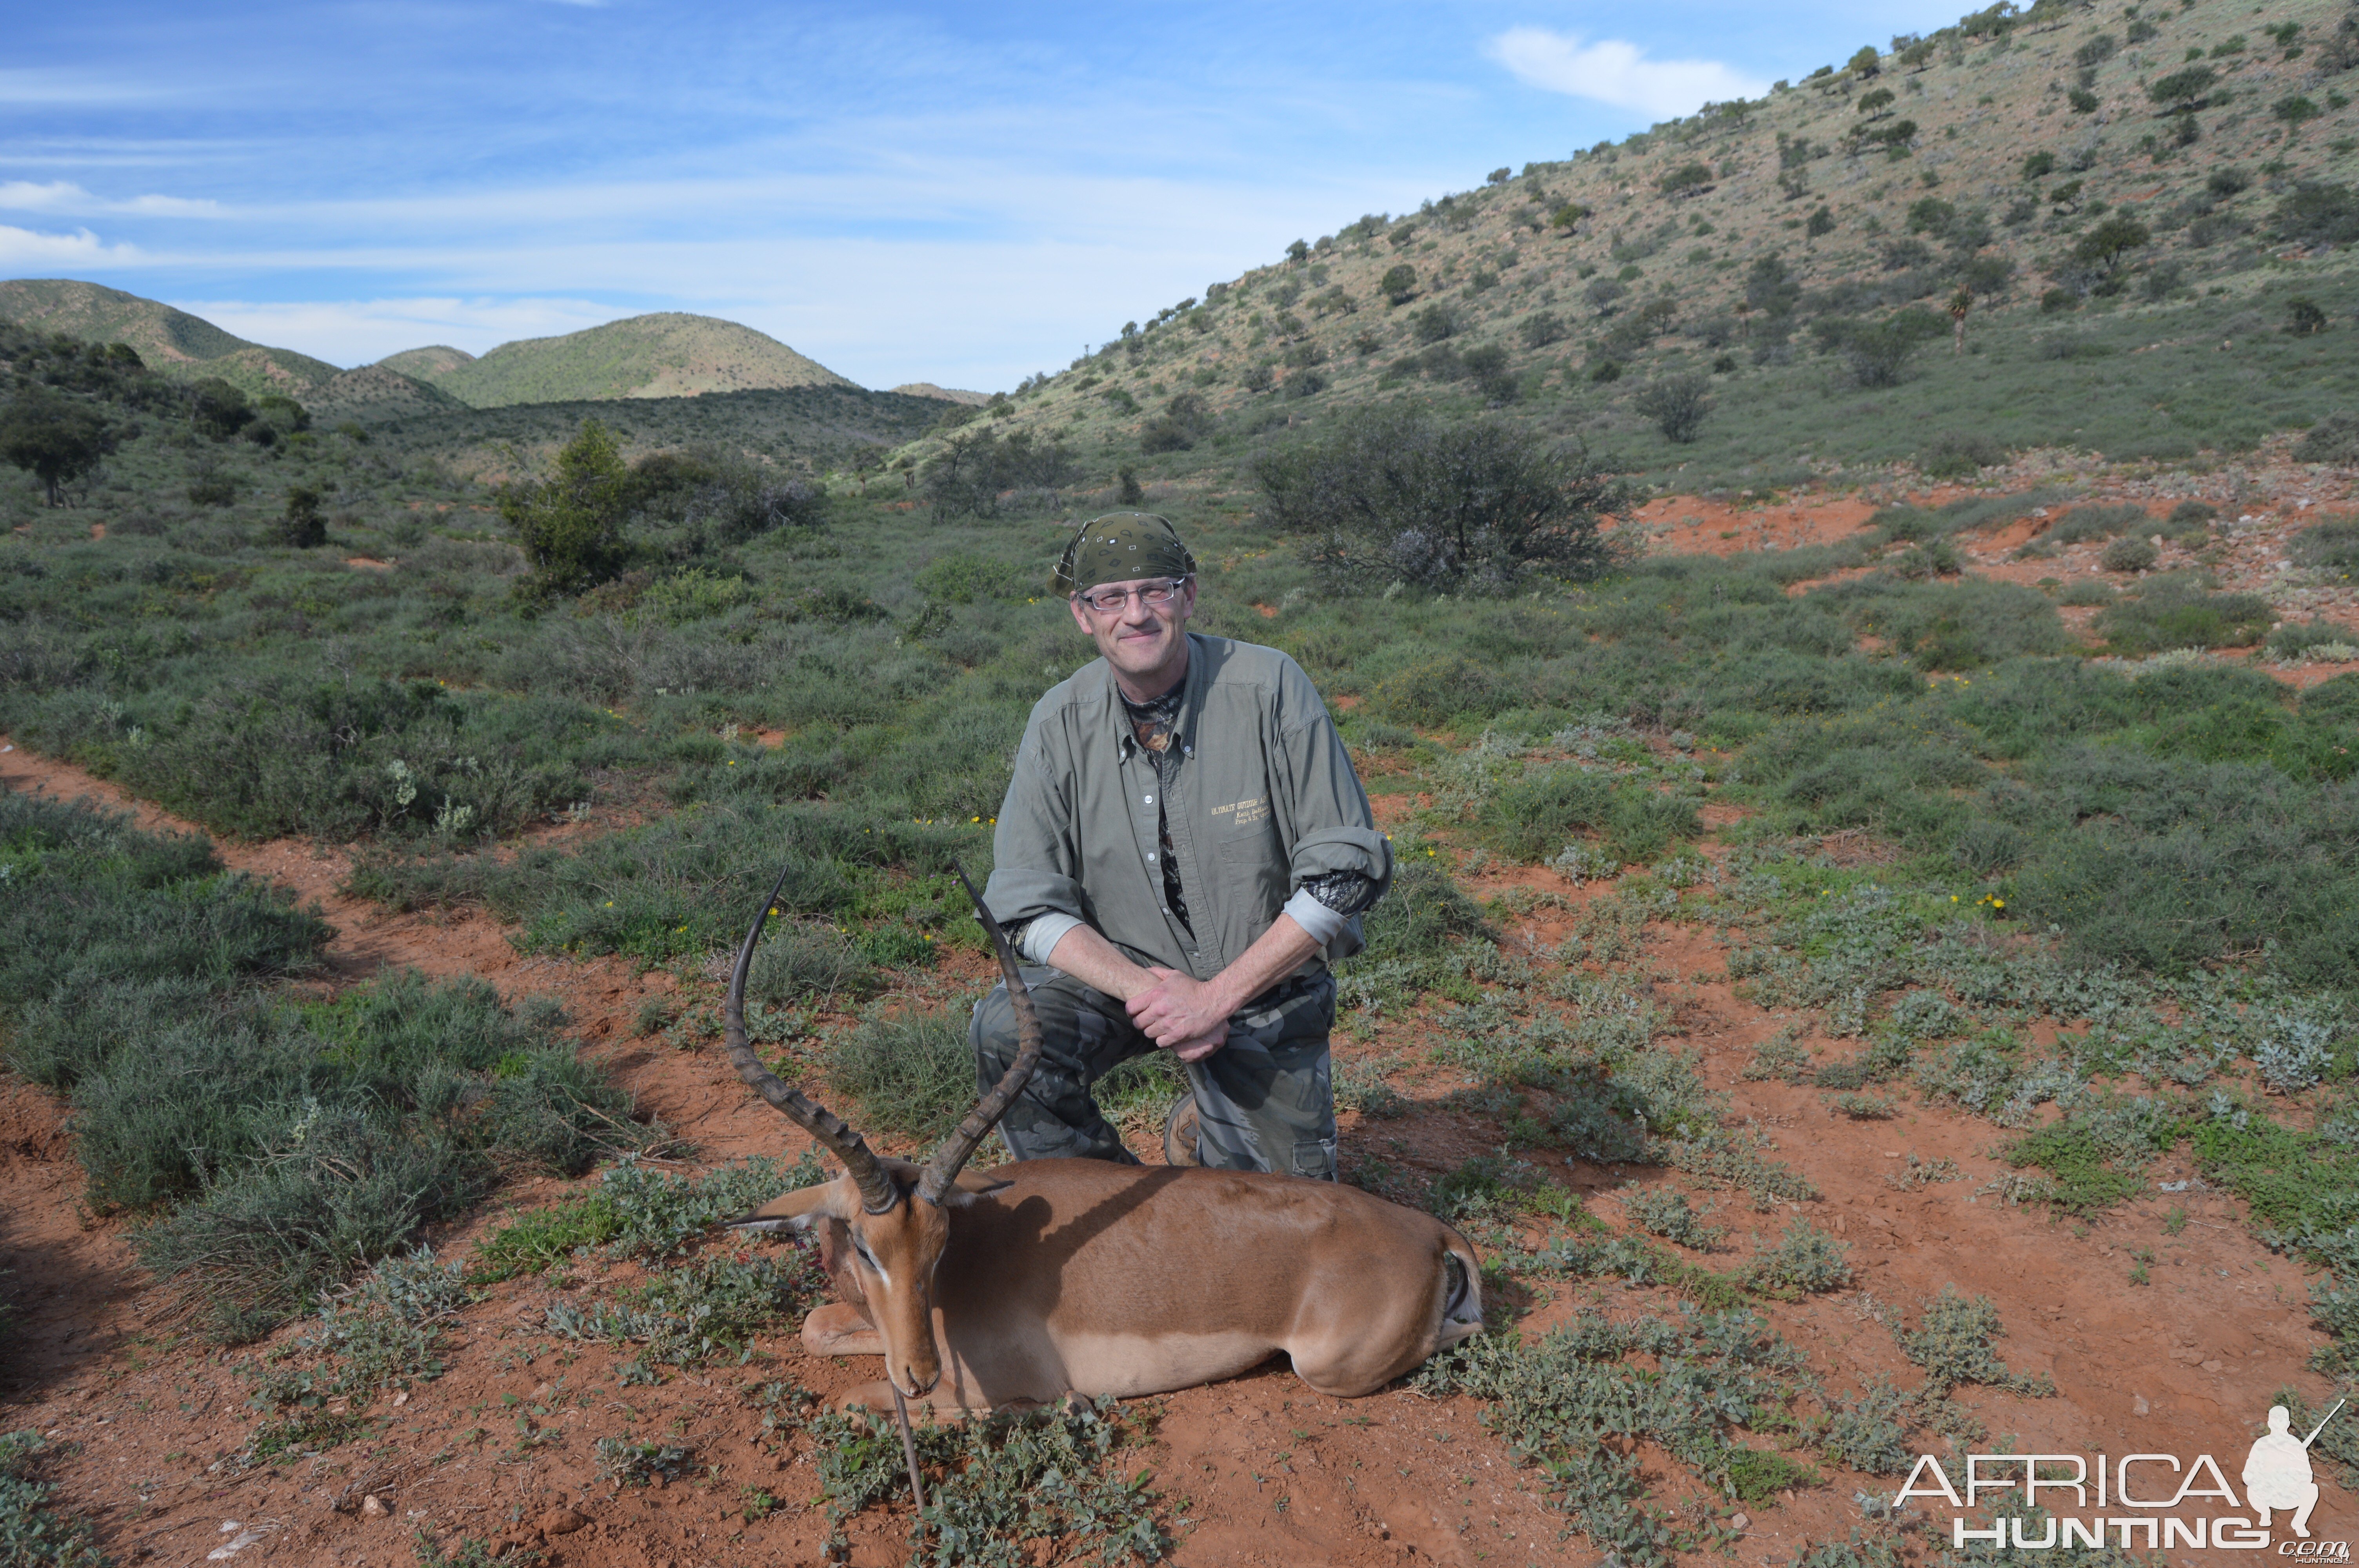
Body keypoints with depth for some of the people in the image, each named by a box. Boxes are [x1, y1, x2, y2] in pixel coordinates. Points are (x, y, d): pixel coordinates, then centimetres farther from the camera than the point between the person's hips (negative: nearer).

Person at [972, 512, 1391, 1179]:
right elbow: (1027, 902, -9)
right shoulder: (1060, 723, -9)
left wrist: (1219, 996, -22)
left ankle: (1202, 1129, 32)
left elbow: (1348, 868, -18)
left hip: (1263, 987, -1)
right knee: (1007, 1033, -26)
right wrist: (1144, 989, -25)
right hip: (1119, 972, 1)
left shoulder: (1270, 688, -17)